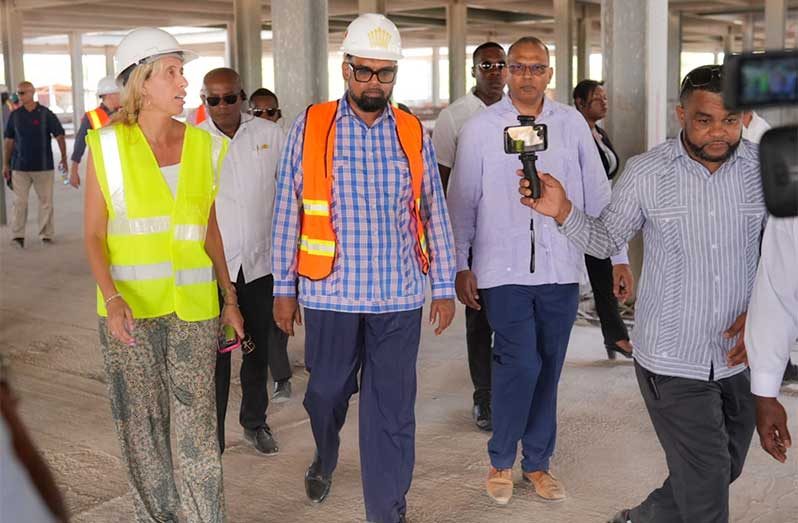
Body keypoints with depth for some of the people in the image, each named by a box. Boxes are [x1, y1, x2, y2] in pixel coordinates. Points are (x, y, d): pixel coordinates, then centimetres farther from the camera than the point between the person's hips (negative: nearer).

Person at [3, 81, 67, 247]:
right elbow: (9, 140, 9)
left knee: (46, 201, 4)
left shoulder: (45, 114, -3)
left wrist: (63, 158, -4)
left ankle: (46, 235, 13)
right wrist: (6, 164, 8)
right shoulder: (15, 115, 4)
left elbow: (59, 136, 0)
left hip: (43, 166, -1)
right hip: (20, 167, 1)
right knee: (19, 202, -1)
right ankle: (17, 236, 2)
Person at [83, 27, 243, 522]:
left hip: (193, 305, 2)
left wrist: (230, 298, 11)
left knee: (198, 424, 1)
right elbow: (94, 235, -2)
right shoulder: (108, 146, -2)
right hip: (129, 307, -1)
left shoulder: (204, 147, 6)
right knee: (141, 427, 8)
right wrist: (111, 299, -17)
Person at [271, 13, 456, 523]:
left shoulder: (414, 134, 4)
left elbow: (435, 214, 8)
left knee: (393, 411, 4)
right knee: (327, 392, 16)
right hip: (330, 294, -1)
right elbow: (288, 212, 0)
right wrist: (284, 288, 0)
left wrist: (444, 286, 7)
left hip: (398, 298, 1)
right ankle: (324, 462, 47)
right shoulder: (311, 127, -2)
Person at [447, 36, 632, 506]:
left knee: (548, 369, 10)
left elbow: (597, 194, 6)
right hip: (504, 270, -2)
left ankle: (537, 462, 26)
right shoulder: (480, 128, 0)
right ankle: (501, 461, 14)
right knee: (521, 365, -8)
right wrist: (461, 265, 1)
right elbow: (462, 202, 3)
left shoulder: (573, 124, 4)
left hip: (561, 269, 3)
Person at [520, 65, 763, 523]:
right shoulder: (646, 172, -9)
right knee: (707, 485, 0)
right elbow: (606, 240, 0)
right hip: (672, 362, -4)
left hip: (738, 358, 4)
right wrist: (563, 212, -18)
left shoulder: (765, 169, -4)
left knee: (725, 469, 19)